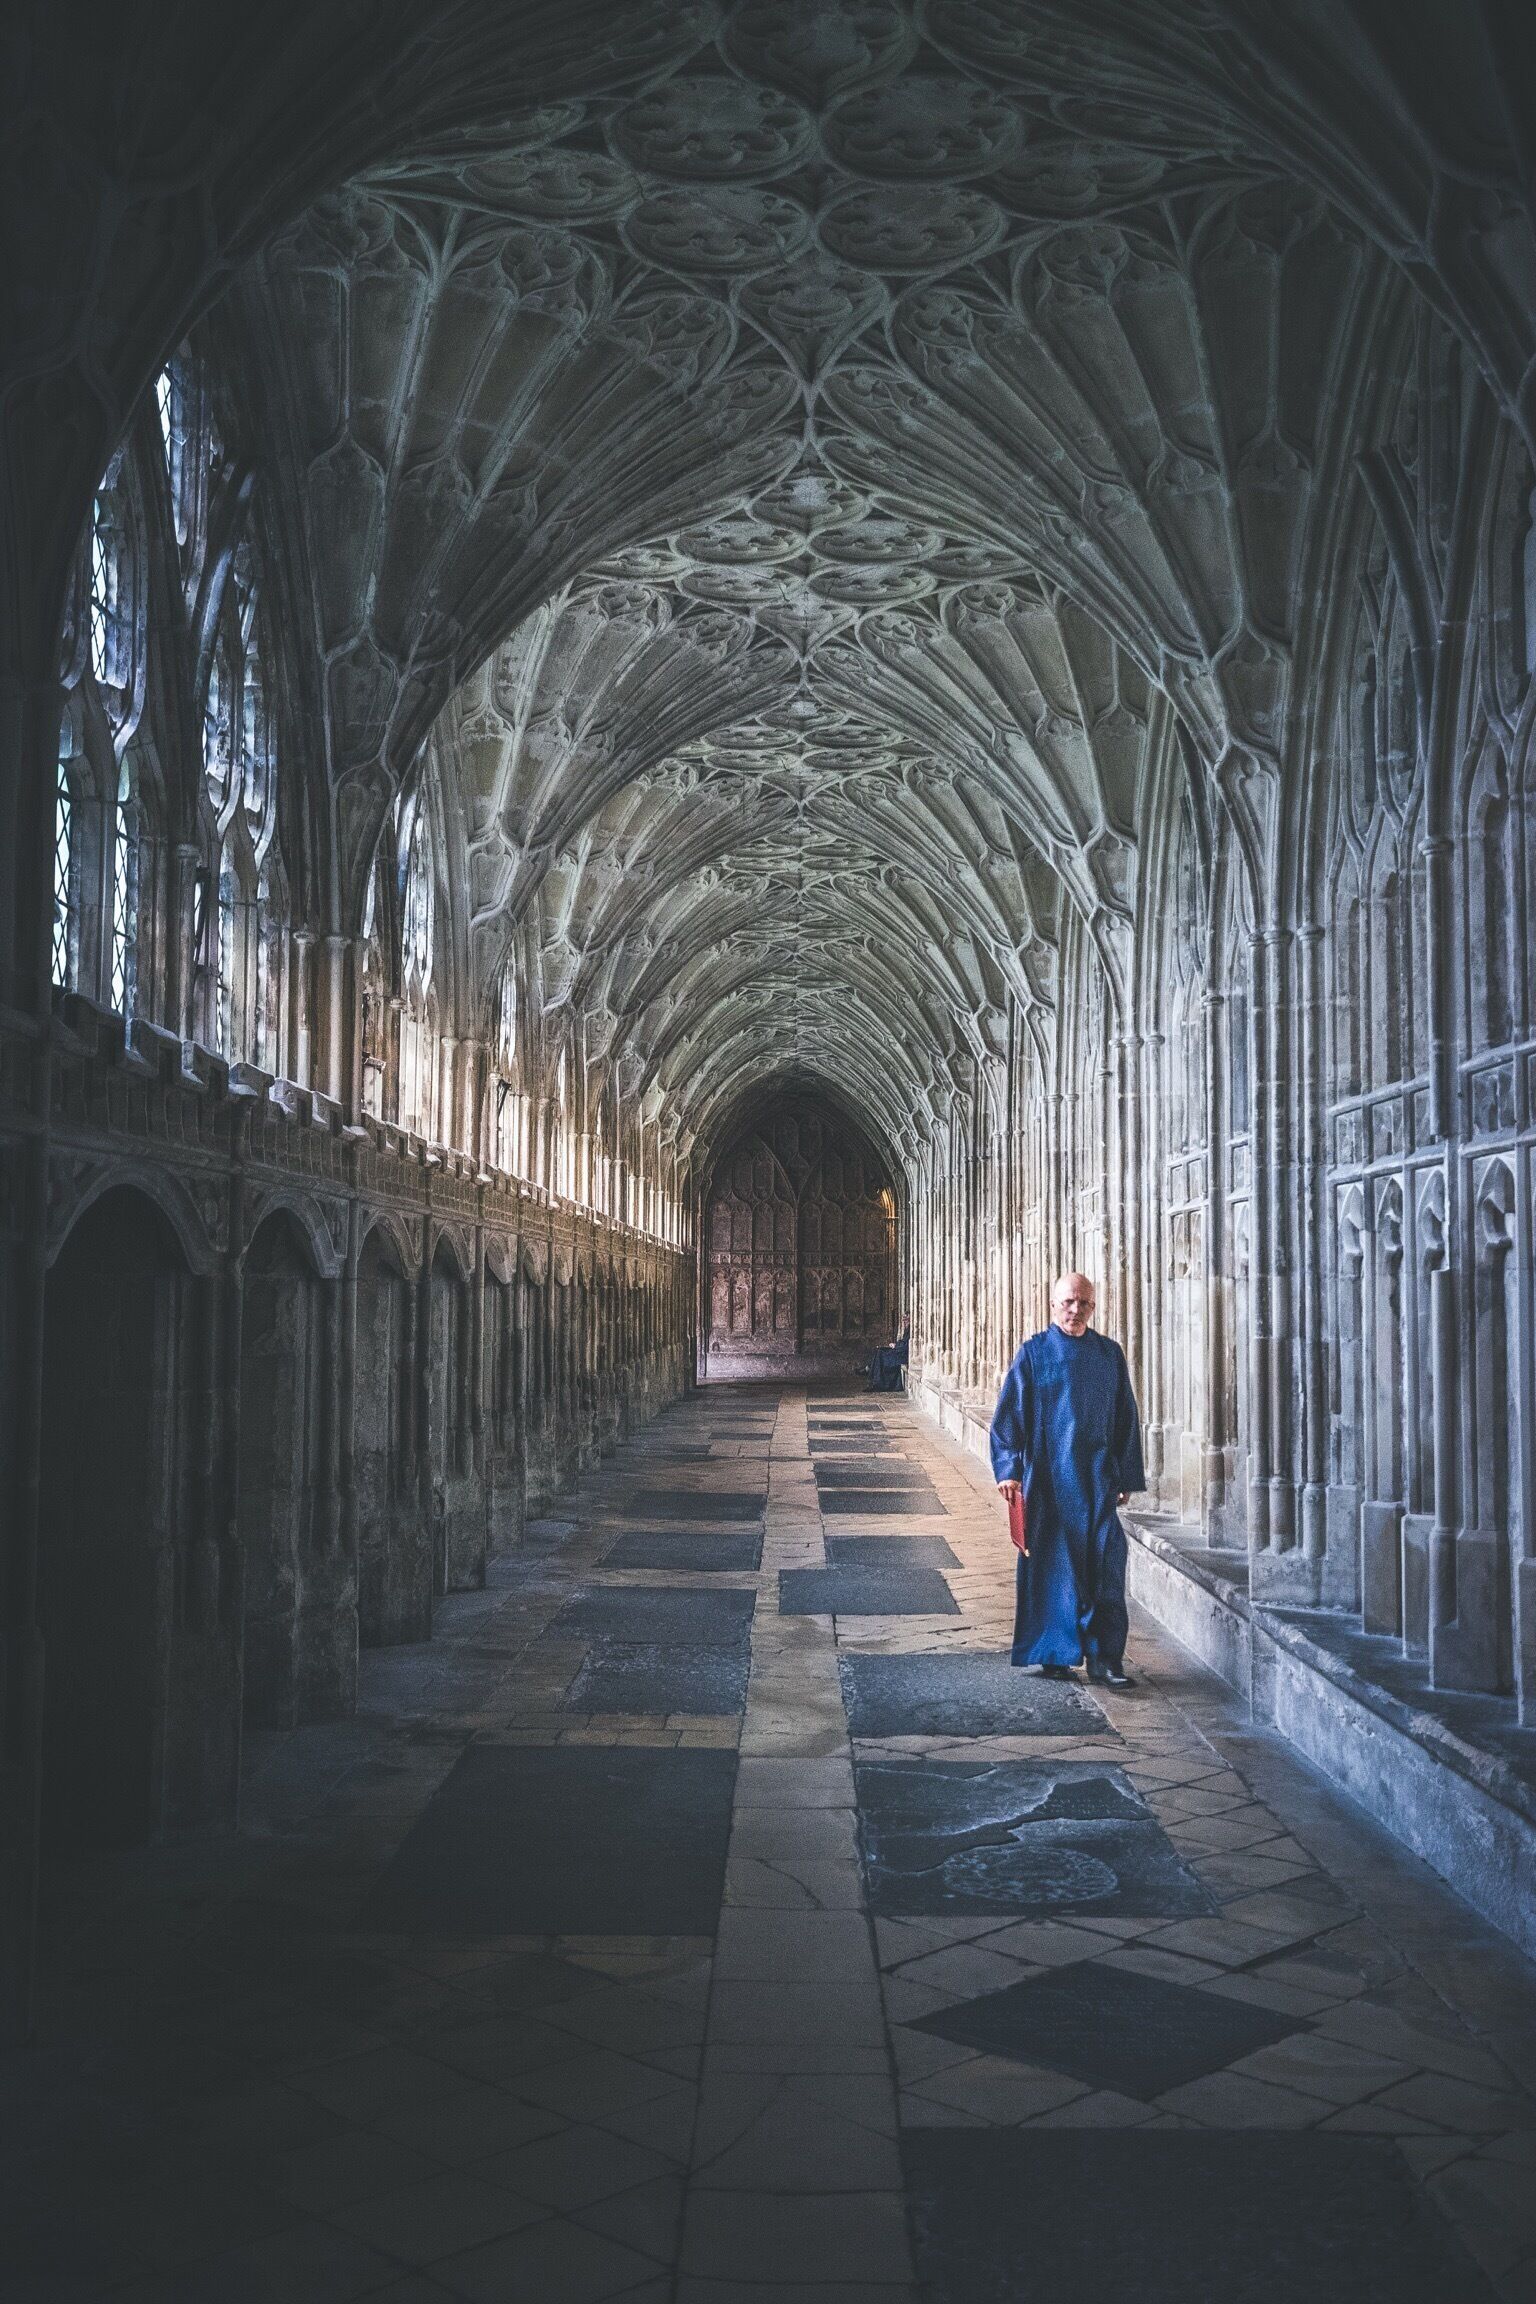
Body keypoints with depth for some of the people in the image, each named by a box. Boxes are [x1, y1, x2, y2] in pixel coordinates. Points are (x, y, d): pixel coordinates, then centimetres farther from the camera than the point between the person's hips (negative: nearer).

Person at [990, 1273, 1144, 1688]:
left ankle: (1105, 1658, 0)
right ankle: (1052, 1654, 15)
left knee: (1106, 1564, -5)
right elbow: (1008, 1415, -2)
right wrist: (1008, 1470, -10)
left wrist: (1127, 1476, 9)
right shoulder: (1034, 1352, 1)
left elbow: (1125, 1417, 13)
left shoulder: (1110, 1353, 9)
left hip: (1097, 1478, 2)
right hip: (1048, 1478, -2)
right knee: (1050, 1564, 4)